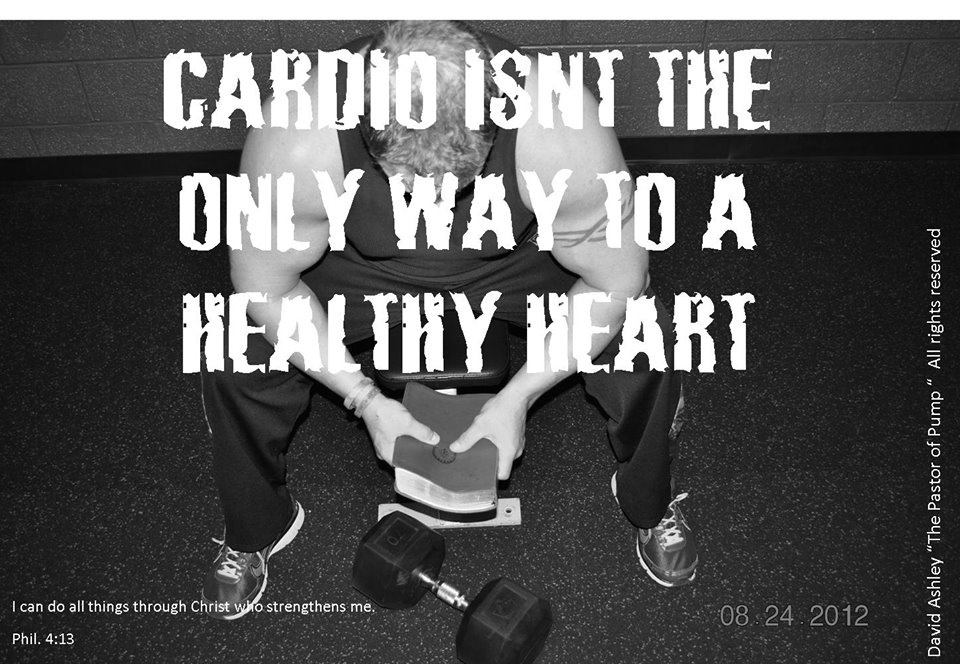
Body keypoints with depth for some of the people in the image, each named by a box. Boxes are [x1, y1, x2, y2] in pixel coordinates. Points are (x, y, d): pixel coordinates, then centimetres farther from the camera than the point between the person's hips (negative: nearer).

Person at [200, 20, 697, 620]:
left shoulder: (560, 136, -37)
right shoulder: (296, 146, -36)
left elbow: (616, 283, -22)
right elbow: (268, 289, -19)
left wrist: (517, 398, -24)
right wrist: (367, 401, -22)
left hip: (516, 256, 0)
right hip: (363, 265, 1)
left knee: (646, 347, -18)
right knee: (236, 364, -16)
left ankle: (650, 504, 18)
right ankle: (255, 532, 18)